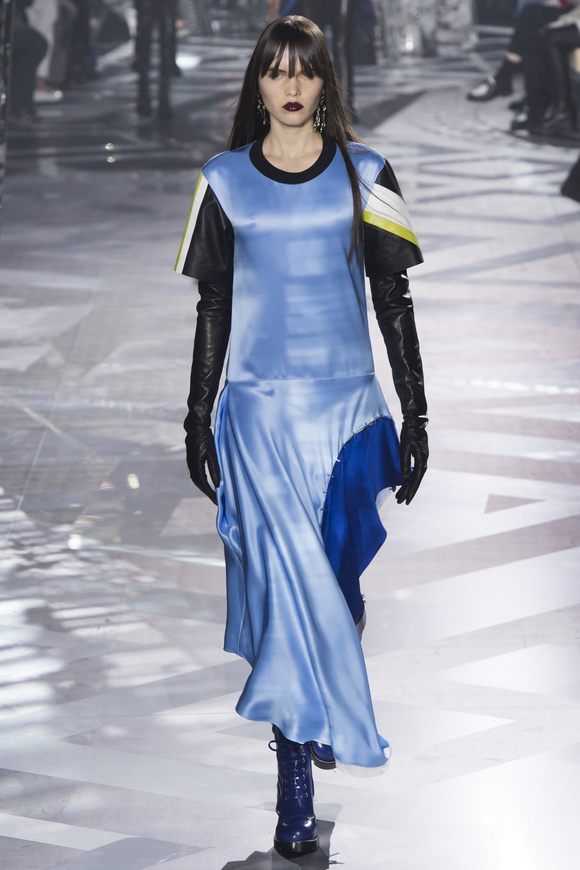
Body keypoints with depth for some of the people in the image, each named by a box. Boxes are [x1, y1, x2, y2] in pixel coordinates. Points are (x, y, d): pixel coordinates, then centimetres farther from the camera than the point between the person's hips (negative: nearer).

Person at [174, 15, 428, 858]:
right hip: (260, 409, -1)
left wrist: (416, 416, 2)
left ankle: (323, 717, 37)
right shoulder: (227, 182, 3)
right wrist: (198, 422, 6)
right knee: (287, 582, -7)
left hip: (349, 408, 1)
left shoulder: (364, 174, 2)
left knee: (337, 579, 8)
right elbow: (213, 309, 7)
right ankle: (296, 786, -3)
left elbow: (394, 300, 4)